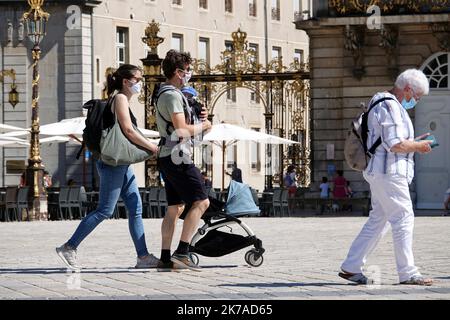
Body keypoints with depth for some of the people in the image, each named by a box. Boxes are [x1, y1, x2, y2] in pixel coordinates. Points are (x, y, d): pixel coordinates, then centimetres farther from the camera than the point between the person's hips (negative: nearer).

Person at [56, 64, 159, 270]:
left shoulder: (124, 100, 19)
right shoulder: (120, 98, -10)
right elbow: (128, 132, -17)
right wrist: (154, 148, -11)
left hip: (120, 163, 10)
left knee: (136, 208, 5)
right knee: (105, 210, -8)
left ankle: (143, 257, 4)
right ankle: (69, 247, -4)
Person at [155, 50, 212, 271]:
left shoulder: (163, 94, 20)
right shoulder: (172, 95, -14)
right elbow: (182, 130, -21)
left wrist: (198, 118, 12)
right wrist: (203, 126, -4)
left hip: (167, 158, 11)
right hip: (177, 157, -11)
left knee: (175, 208, 10)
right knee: (200, 202, -11)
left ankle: (165, 259, 8)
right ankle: (182, 252, -16)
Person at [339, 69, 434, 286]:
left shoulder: (384, 104, 21)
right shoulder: (390, 106, -14)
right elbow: (395, 145, -21)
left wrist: (412, 143, 16)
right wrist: (417, 146, -6)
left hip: (380, 173, 11)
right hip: (389, 172, -11)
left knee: (378, 220, 11)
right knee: (403, 219, -7)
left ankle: (351, 267, 11)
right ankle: (407, 273, -4)